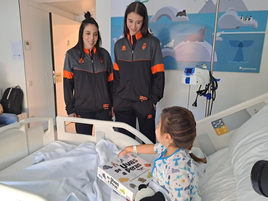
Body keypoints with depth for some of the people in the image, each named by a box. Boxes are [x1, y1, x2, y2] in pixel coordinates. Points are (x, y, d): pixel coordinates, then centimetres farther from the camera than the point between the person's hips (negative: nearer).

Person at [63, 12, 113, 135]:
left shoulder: (104, 54, 6)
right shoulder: (72, 54, 0)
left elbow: (110, 82, 7)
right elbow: (68, 84, -1)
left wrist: (113, 104, 5)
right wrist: (70, 109, -4)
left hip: (104, 108, 2)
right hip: (82, 109, -1)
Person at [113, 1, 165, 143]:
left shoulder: (152, 43, -2)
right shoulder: (119, 44, 9)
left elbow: (158, 74, -4)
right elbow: (116, 74, 10)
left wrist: (154, 99, -10)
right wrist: (115, 98, 3)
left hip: (145, 102, -2)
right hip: (122, 102, 3)